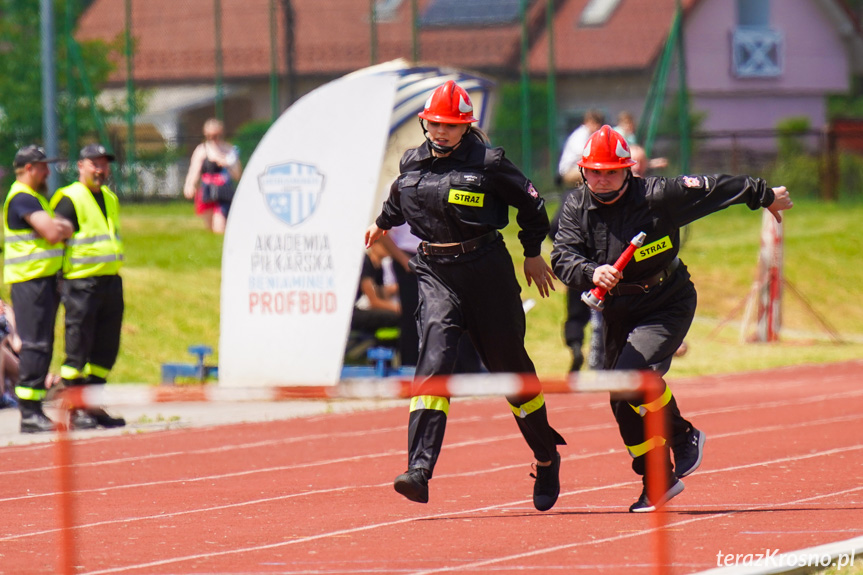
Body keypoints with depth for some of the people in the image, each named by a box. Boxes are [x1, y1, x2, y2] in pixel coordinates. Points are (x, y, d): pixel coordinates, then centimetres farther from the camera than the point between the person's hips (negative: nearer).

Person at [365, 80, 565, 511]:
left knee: (508, 364, 9)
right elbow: (399, 198, 29)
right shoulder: (412, 164, 6)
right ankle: (419, 471, -25)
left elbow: (530, 202, 4)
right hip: (434, 271, 3)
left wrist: (533, 253, 12)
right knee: (434, 358, -16)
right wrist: (383, 223, 47)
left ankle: (547, 459, 31)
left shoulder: (488, 163, -8)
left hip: (486, 269, -3)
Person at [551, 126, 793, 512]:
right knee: (623, 407, 4)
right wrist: (592, 273, -38)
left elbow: (713, 189, -5)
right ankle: (659, 482, 20)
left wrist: (764, 196, 6)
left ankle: (683, 437, -3)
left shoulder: (656, 197, -16)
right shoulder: (576, 208, -5)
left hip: (667, 306, -5)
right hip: (618, 313, 5)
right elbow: (563, 257, -17)